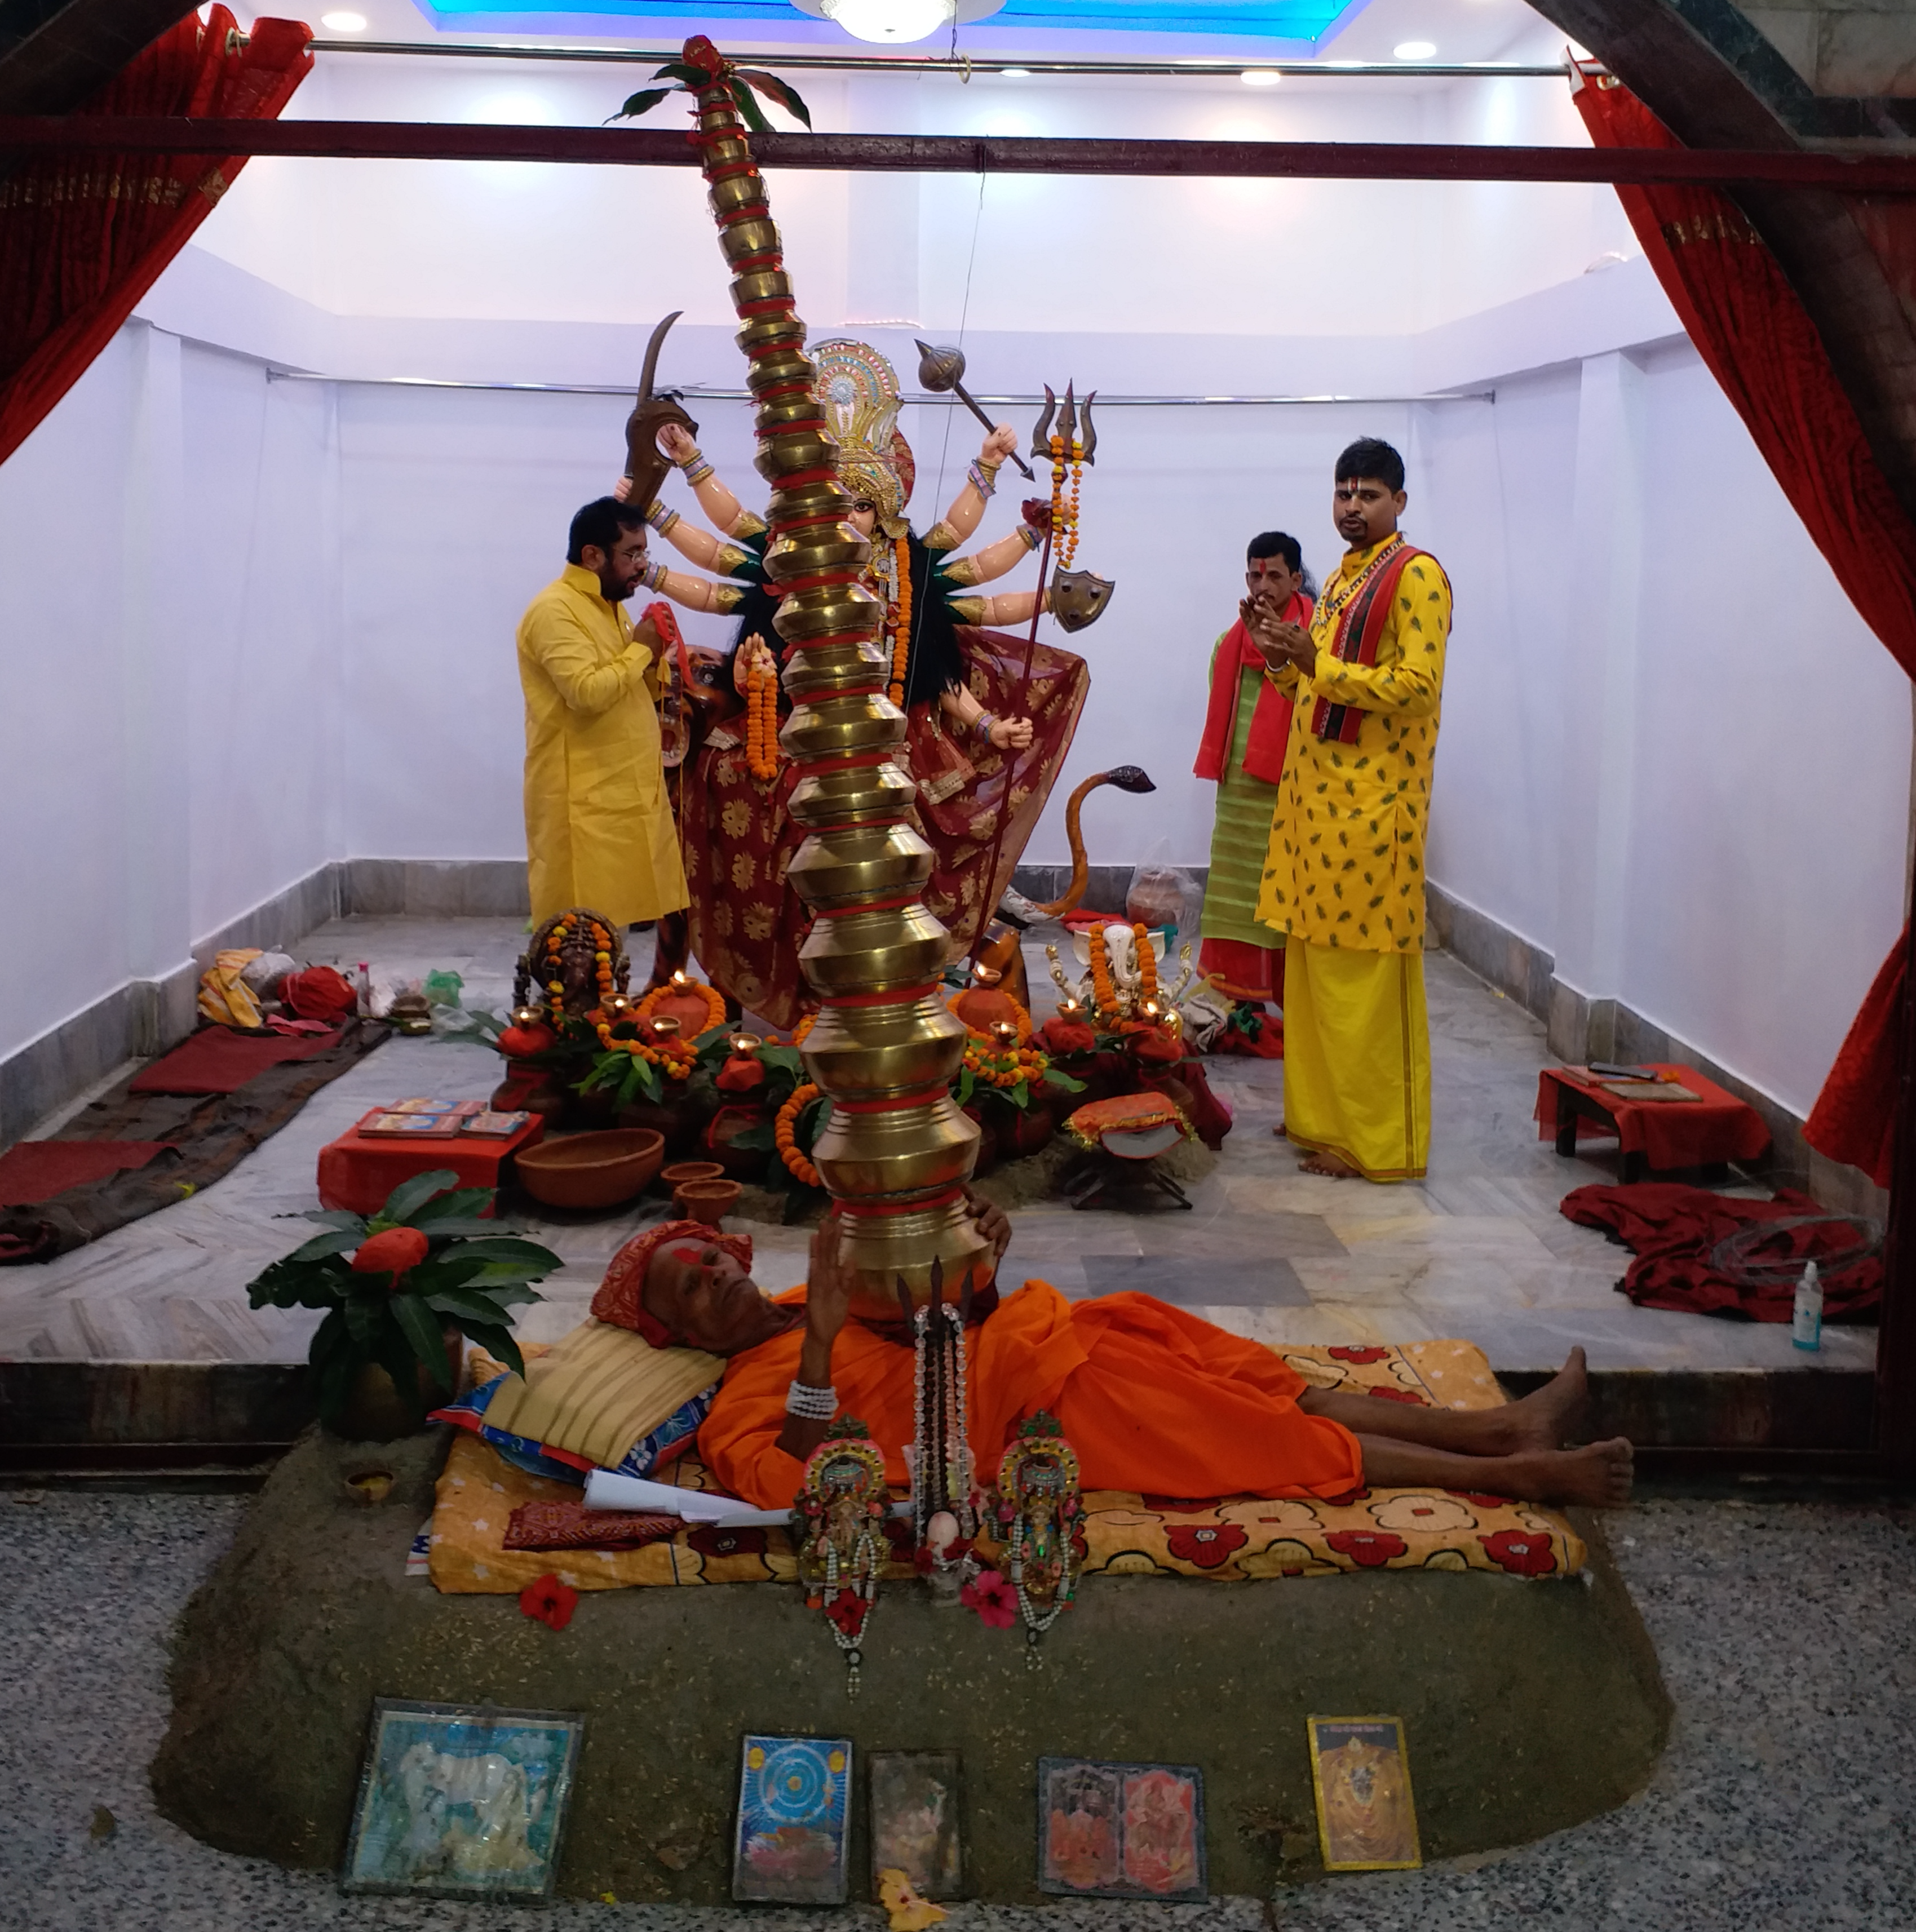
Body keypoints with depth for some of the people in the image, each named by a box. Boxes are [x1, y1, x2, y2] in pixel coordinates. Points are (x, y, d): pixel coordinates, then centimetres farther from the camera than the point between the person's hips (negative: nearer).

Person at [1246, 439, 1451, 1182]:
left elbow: (1416, 688, -18)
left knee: (1364, 974, -6)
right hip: (1316, 787, 9)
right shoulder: (1344, 578, 18)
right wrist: (1279, 651, 6)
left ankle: (1379, 1143, 1)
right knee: (1315, 964, 12)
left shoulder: (1416, 575, -9)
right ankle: (1322, 1115, 22)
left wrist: (1316, 661, -21)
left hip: (1370, 800, -9)